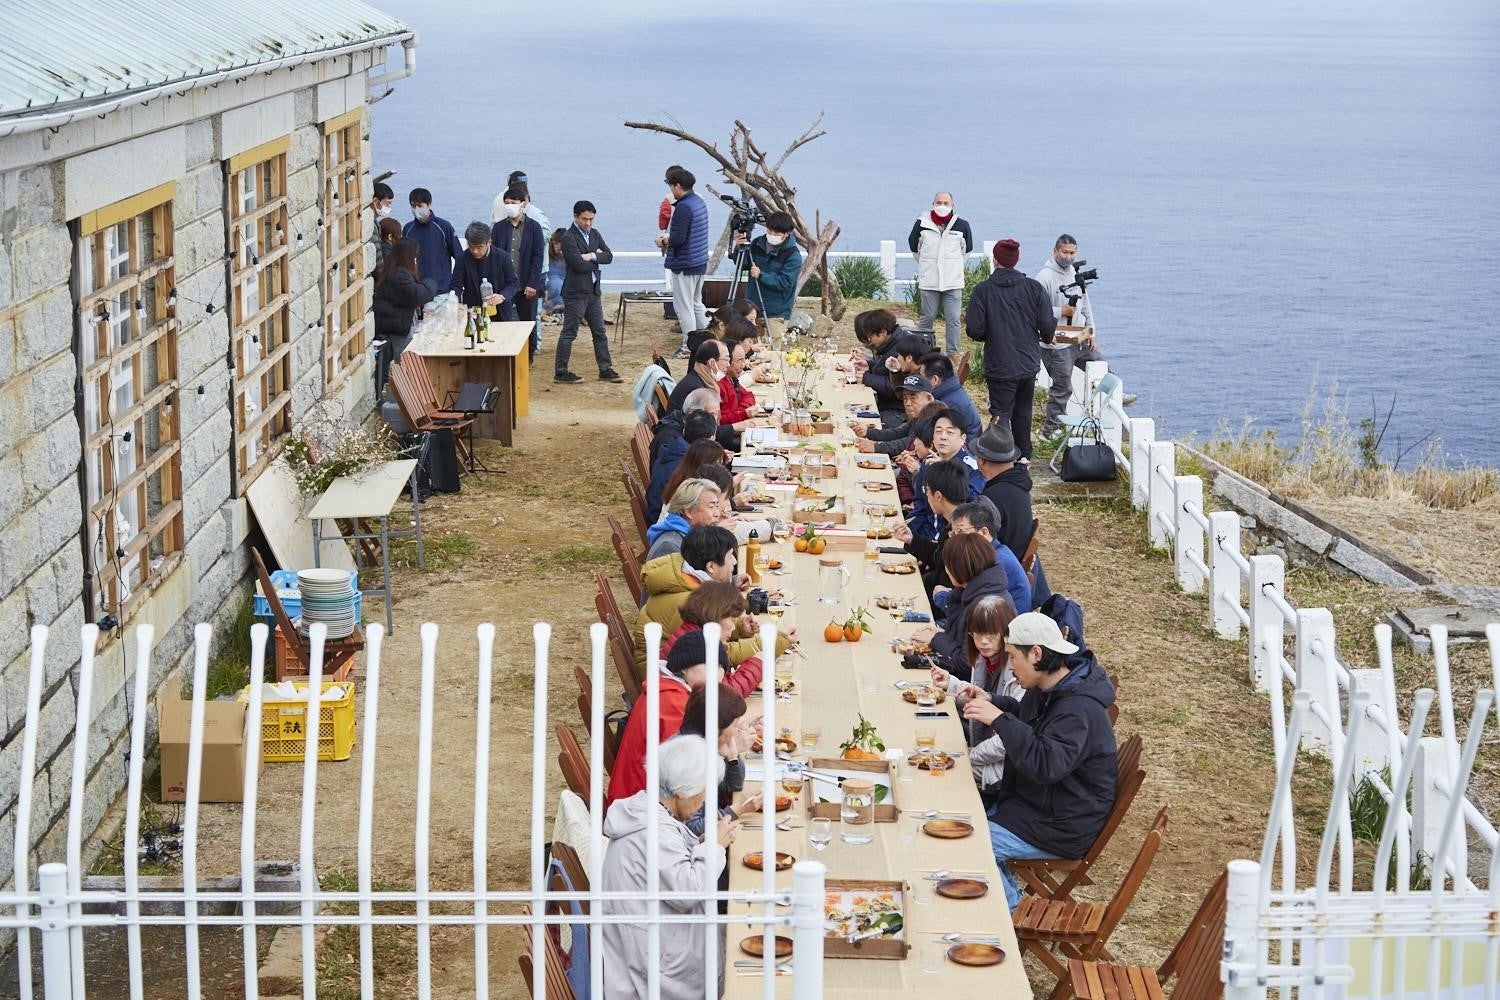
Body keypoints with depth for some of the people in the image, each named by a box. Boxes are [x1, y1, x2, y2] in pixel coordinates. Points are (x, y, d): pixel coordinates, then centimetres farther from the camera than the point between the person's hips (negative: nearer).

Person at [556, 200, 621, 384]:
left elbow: (608, 256, 2)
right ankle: (560, 372, 4)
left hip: (593, 291, 8)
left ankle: (605, 370, 19)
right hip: (576, 292, -8)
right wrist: (597, 257, -6)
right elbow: (578, 265, -22)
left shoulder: (594, 234, 11)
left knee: (600, 332, 12)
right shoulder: (569, 238, -13)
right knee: (569, 333, -2)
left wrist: (591, 256, -15)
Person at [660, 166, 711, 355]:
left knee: (684, 306, 0)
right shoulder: (699, 202, 9)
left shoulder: (683, 207, -21)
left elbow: (678, 239, -25)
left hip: (684, 265, -9)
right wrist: (669, 239, 14)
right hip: (701, 262, 9)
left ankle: (689, 347, 5)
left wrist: (663, 242, -6)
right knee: (696, 303, 20)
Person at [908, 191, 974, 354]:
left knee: (953, 320, -2)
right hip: (929, 281, 0)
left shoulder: (962, 225, 0)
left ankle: (952, 354, 4)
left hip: (953, 282, 0)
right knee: (927, 318, 7)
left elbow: (967, 250, 17)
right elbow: (914, 246, 16)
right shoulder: (922, 223, -1)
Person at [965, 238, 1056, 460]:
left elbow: (974, 330, -13)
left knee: (1000, 413, -1)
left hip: (1000, 365, -3)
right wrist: (1046, 338, 19)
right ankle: (1024, 456, 29)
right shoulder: (1034, 287, -4)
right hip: (1029, 363, 3)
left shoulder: (983, 290, -12)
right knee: (1023, 412, 19)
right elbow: (1047, 325, -5)